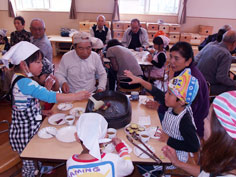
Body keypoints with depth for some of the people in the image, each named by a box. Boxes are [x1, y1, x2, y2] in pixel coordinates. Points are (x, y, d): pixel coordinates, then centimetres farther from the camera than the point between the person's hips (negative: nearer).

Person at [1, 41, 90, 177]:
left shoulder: (20, 79, 4)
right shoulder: (24, 83, -28)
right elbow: (50, 97, -35)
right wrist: (76, 96, -33)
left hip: (30, 126, 9)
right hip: (26, 131, -9)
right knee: (30, 163, 10)